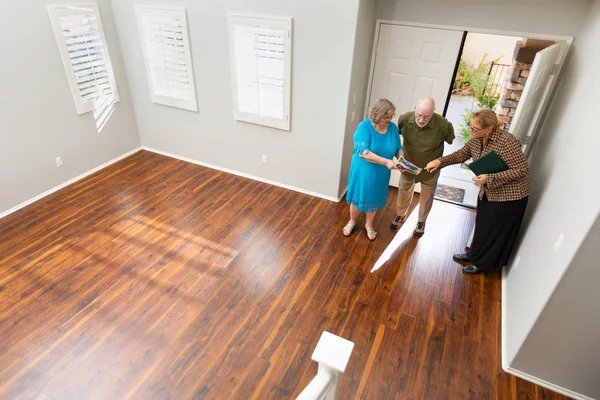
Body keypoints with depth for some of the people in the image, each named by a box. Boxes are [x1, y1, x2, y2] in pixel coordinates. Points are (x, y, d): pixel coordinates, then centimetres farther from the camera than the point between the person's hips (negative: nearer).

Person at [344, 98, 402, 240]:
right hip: (363, 171, -4)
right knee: (358, 197, 15)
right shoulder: (364, 126, -21)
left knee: (374, 199, 19)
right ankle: (352, 221, 42)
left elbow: (398, 148, 4)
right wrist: (386, 162, -36)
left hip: (381, 174, 4)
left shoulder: (393, 128, -6)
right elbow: (363, 152, -29)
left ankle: (369, 224, 43)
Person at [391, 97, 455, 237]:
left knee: (427, 196, 21)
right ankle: (401, 214, 51)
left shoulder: (443, 125, -33)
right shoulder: (405, 119, -27)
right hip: (408, 165, 1)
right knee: (404, 192, 23)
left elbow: (451, 141, -11)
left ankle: (421, 221, 48)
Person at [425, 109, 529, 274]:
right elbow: (462, 154, 6)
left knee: (495, 231, 10)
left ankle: (484, 263, 29)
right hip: (487, 192, 7)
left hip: (509, 196, -7)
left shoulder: (507, 142, -30)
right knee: (482, 226, 22)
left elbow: (522, 170, -26)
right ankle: (474, 255, 43)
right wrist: (440, 161, -9)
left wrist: (490, 178, -31)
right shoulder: (477, 139, -8)